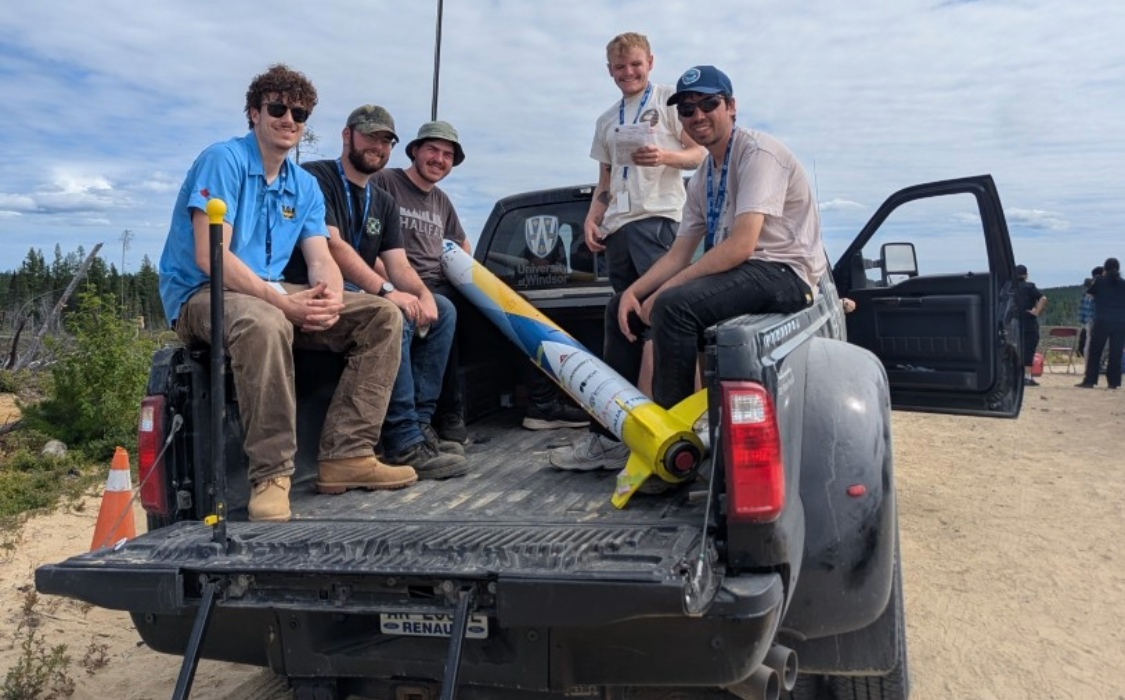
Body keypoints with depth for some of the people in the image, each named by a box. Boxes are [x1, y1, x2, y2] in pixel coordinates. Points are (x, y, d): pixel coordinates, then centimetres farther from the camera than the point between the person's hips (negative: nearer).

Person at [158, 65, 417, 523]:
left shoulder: (305, 186, 13)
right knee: (265, 323, -42)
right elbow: (210, 257, -19)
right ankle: (271, 475, -30)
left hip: (276, 296, 7)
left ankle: (345, 454, -15)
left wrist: (330, 299, -21)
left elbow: (321, 259, 3)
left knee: (382, 316, -7)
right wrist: (283, 301, -28)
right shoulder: (224, 161, -9)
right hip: (201, 294, -7)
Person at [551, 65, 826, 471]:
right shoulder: (703, 178, 14)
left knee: (673, 305, -33)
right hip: (738, 273, 9)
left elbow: (740, 245, -24)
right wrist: (634, 292, -5)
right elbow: (679, 255, 13)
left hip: (784, 273, -9)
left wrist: (665, 290, -22)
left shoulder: (758, 153, -13)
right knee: (621, 307, 6)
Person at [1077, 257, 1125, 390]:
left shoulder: (1099, 281, -2)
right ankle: (1114, 381, 6)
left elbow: (1090, 294, 12)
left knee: (1094, 352, 4)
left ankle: (1090, 380, 2)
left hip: (1102, 322, -2)